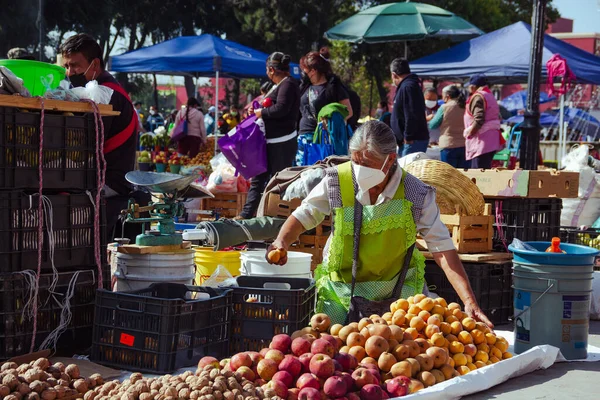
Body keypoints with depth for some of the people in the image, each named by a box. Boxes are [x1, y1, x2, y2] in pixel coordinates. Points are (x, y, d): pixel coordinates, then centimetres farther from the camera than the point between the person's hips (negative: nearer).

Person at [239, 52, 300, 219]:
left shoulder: (288, 84, -13)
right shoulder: (282, 85, 17)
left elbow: (281, 109, -25)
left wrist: (261, 112, -12)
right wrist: (257, 110, 10)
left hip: (282, 143, -11)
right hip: (272, 142, 11)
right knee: (258, 179, 13)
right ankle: (246, 215, 18)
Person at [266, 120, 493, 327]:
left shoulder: (416, 195, -15)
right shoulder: (337, 182, -13)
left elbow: (442, 250, -15)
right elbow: (304, 216, 3)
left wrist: (469, 301, -23)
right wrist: (282, 242, -18)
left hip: (398, 289, -1)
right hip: (342, 290, 1)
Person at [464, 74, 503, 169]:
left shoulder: (477, 97, -12)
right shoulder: (490, 95, 19)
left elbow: (478, 120, -23)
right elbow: (498, 118, 21)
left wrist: (469, 133, -10)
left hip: (482, 141, -10)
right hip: (492, 141, 10)